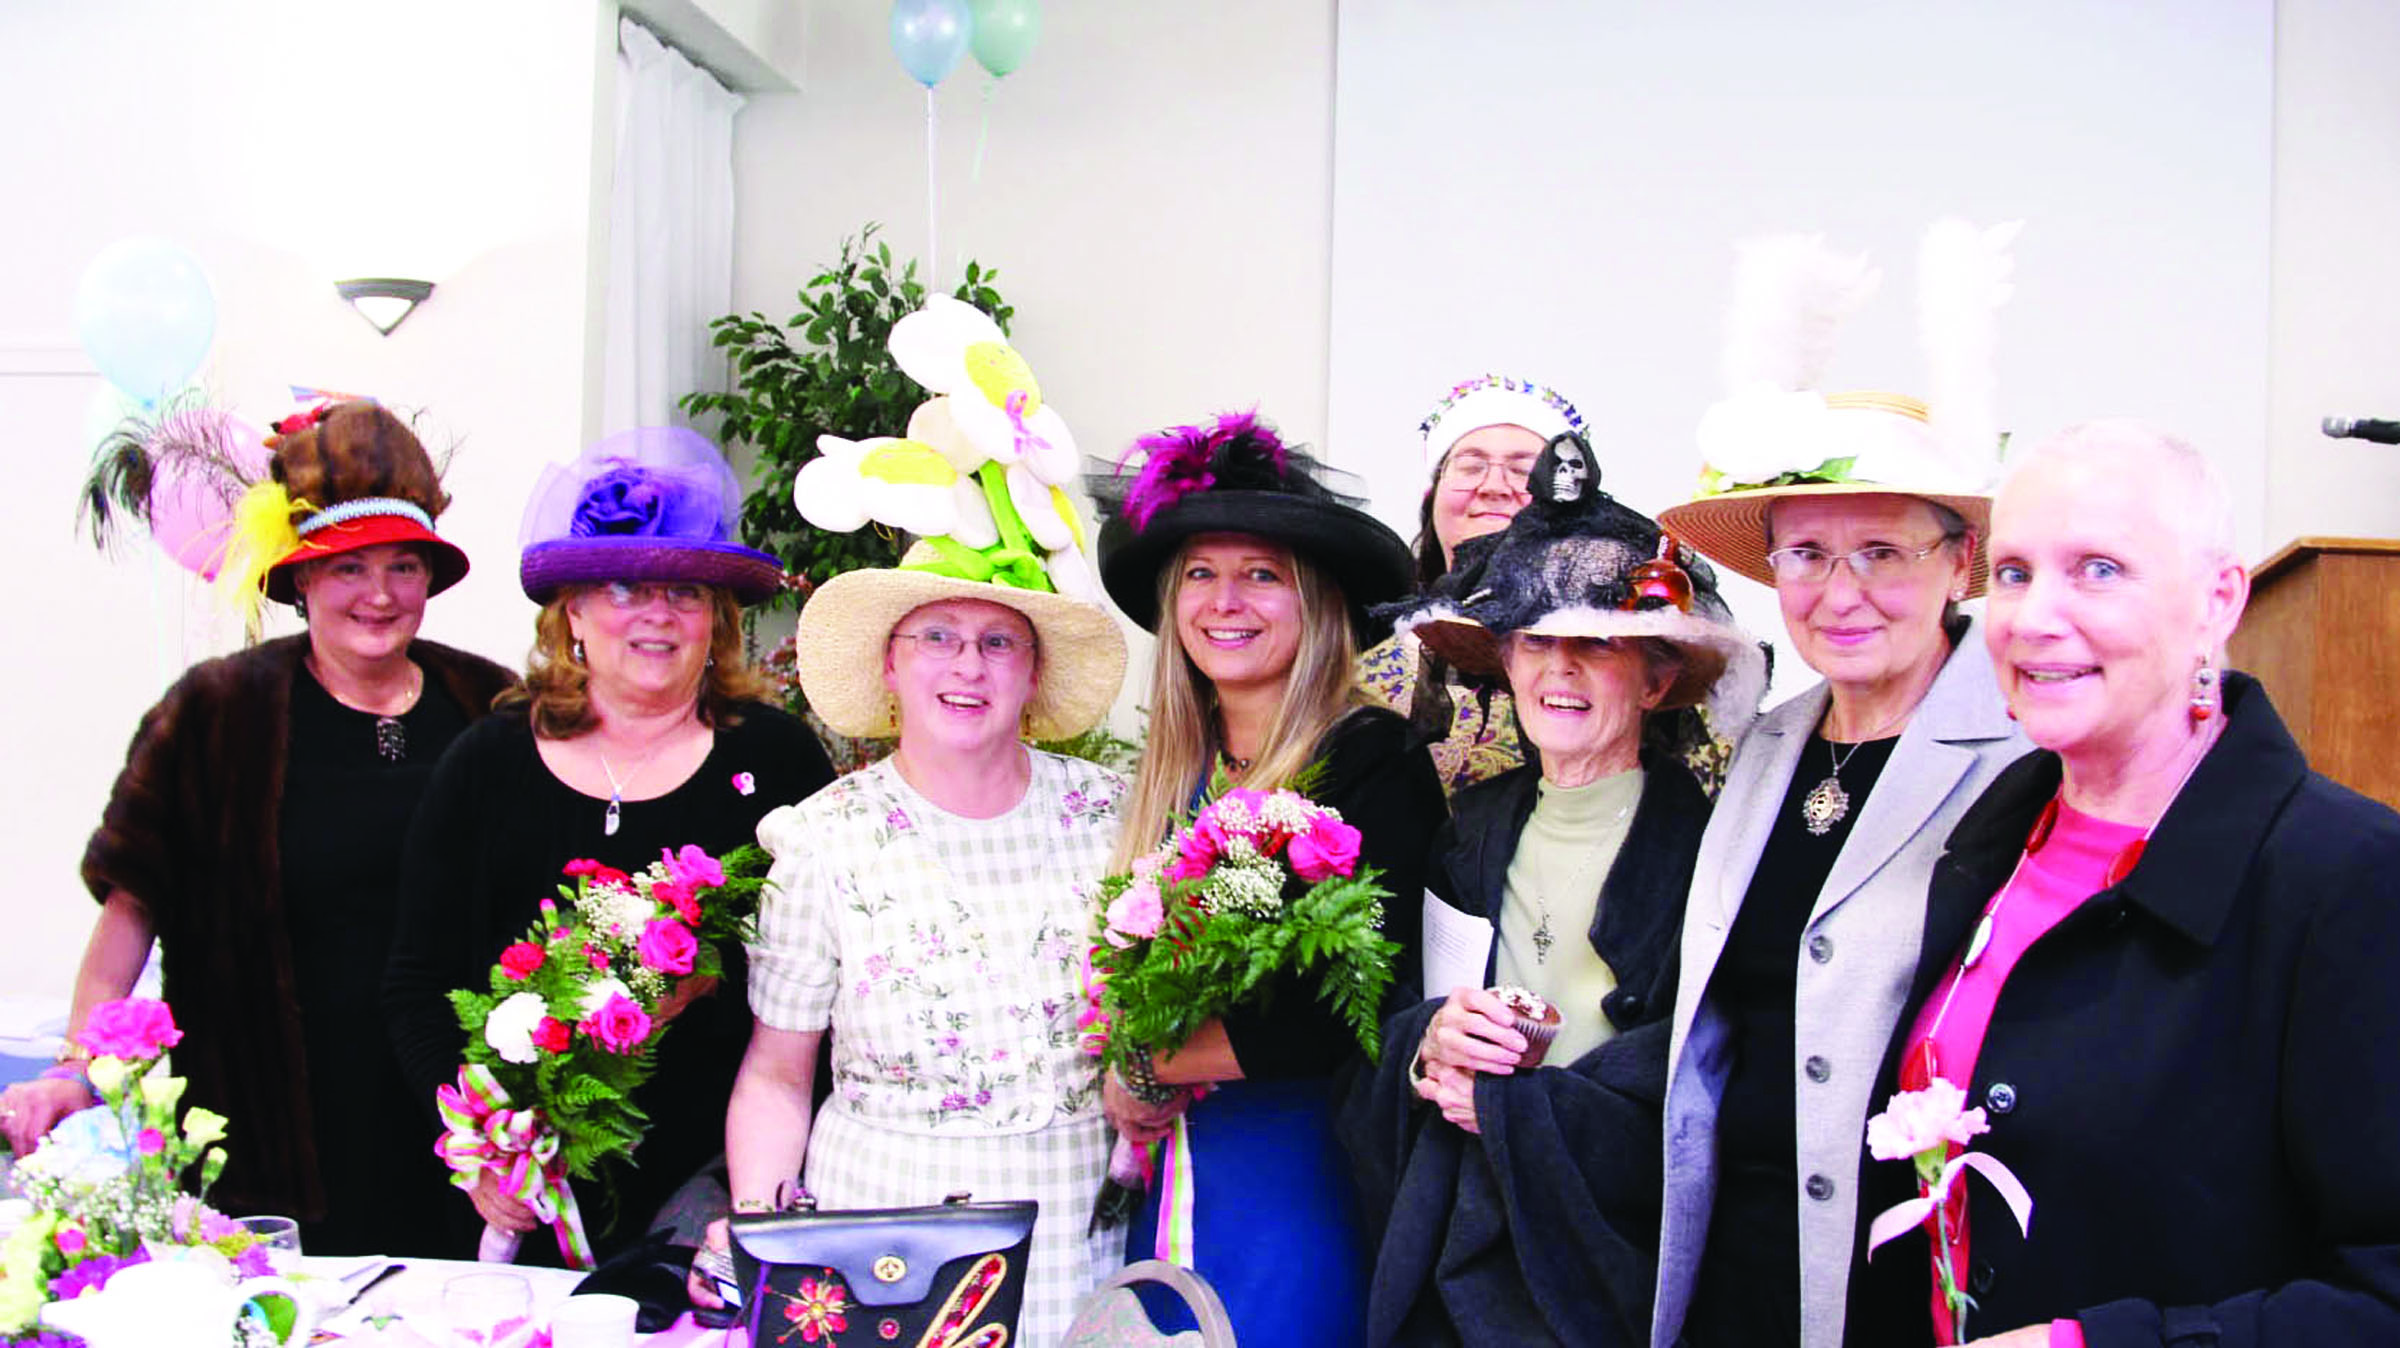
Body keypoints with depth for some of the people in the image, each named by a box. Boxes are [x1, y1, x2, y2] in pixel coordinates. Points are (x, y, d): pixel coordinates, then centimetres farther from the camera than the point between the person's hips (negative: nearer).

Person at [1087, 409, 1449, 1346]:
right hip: (1169, 1172, 6)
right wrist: (1131, 1106, -5)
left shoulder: (1375, 764, -12)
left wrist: (1146, 1066, -9)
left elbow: (1345, 1019, -18)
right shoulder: (1172, 774, 7)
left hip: (1299, 1170, -6)